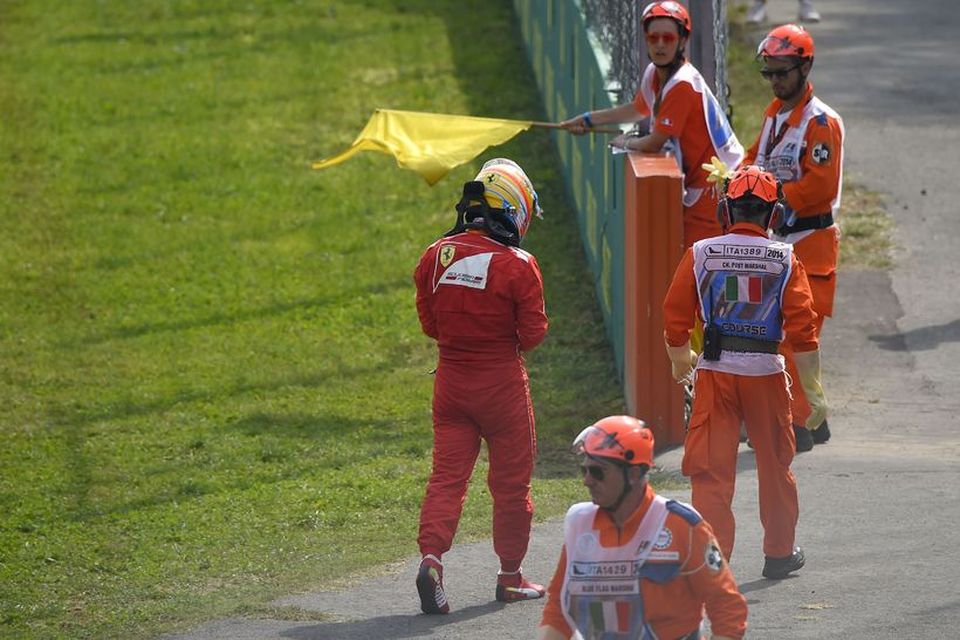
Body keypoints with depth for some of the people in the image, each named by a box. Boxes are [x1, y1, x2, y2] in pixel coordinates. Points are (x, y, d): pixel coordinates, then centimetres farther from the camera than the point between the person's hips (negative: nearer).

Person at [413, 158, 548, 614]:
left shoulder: (436, 256, -2)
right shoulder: (517, 266, -15)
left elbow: (428, 323, 5)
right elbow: (533, 333, -9)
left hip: (451, 379, 3)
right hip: (502, 383, -3)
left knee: (447, 475, 5)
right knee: (510, 481, 11)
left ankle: (431, 558, -16)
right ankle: (510, 576, 21)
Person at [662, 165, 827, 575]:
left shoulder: (700, 254, -1)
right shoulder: (785, 261, -2)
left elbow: (675, 315, 3)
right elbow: (803, 330, -5)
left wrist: (680, 361, 23)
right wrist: (814, 391, 1)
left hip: (715, 372, 0)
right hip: (766, 373, 0)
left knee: (711, 468, 3)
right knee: (775, 466, 17)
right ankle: (779, 553, 29)